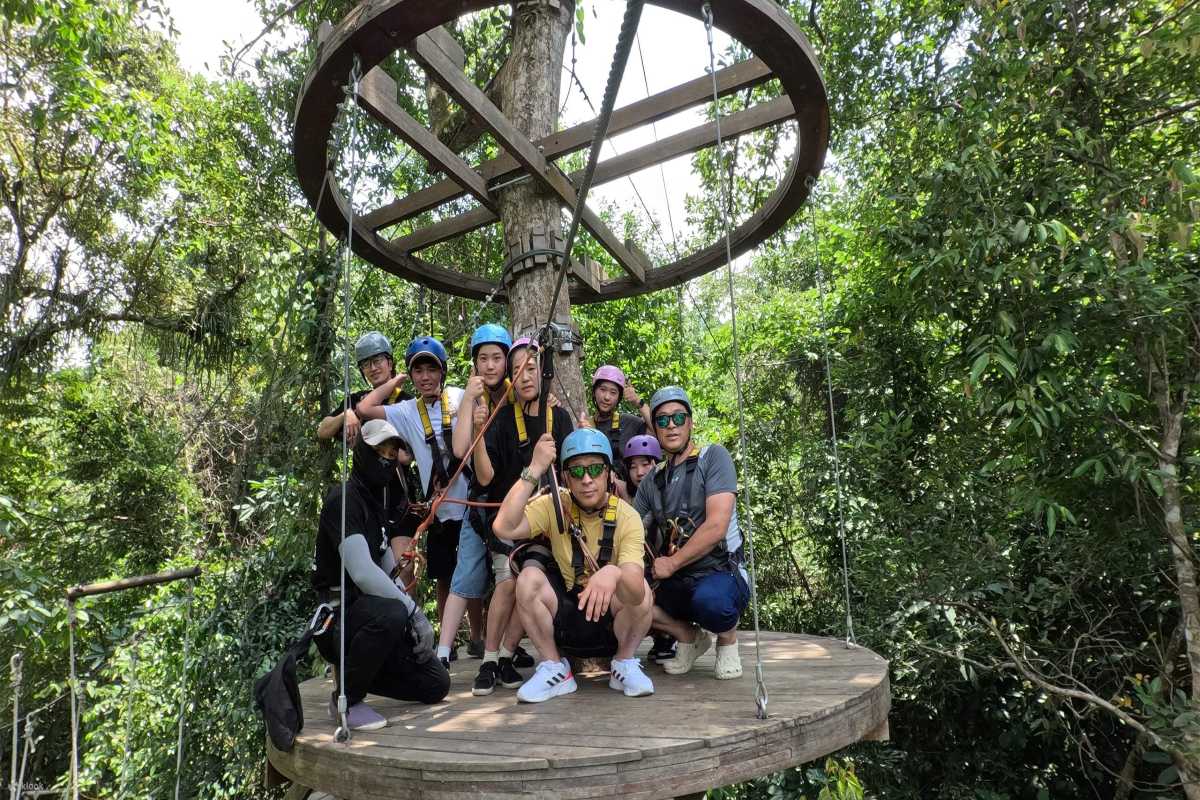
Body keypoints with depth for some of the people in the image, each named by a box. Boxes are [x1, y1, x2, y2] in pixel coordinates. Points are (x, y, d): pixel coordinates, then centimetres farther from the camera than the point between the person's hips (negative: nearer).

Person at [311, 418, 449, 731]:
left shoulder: (374, 504, 15)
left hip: (368, 612, 8)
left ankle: (352, 673, 17)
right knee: (391, 613, -40)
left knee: (437, 684, 4)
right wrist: (414, 612, -24)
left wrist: (418, 617, 1)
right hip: (337, 618, -8)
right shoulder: (344, 499, -15)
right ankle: (347, 699, -15)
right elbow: (362, 573, -28)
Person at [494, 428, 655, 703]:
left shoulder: (627, 517, -19)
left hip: (612, 619, -1)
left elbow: (636, 593, -34)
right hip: (565, 617, 2)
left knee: (642, 590, -31)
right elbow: (504, 528, -32)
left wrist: (614, 574, -58)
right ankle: (555, 669, -7)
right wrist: (534, 470, -34)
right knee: (529, 578, -25)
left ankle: (624, 664, -4)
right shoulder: (554, 505, -13)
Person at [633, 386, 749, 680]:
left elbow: (716, 526, -17)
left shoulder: (713, 457, -6)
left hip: (722, 572, -5)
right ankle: (690, 637, 9)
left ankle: (727, 638, 1)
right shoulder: (652, 481, 11)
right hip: (677, 582, 5)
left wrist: (671, 564, -11)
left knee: (709, 599, -38)